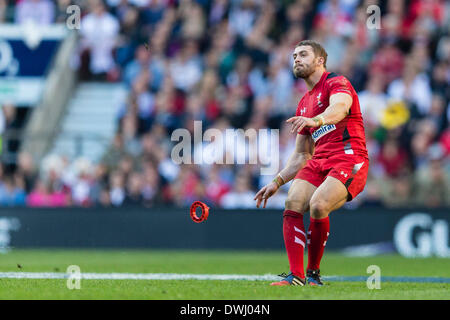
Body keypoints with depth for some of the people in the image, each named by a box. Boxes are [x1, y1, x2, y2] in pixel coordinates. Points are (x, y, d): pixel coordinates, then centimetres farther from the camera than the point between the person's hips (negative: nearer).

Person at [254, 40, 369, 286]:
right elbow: (301, 155, 29)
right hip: (319, 162, 7)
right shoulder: (304, 104, 25)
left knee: (318, 206, -28)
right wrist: (276, 182, 20)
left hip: (349, 159, -7)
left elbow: (340, 107, -25)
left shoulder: (336, 83, 1)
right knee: (293, 204, -18)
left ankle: (313, 273, -10)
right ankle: (296, 275, -17)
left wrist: (316, 120, -45)